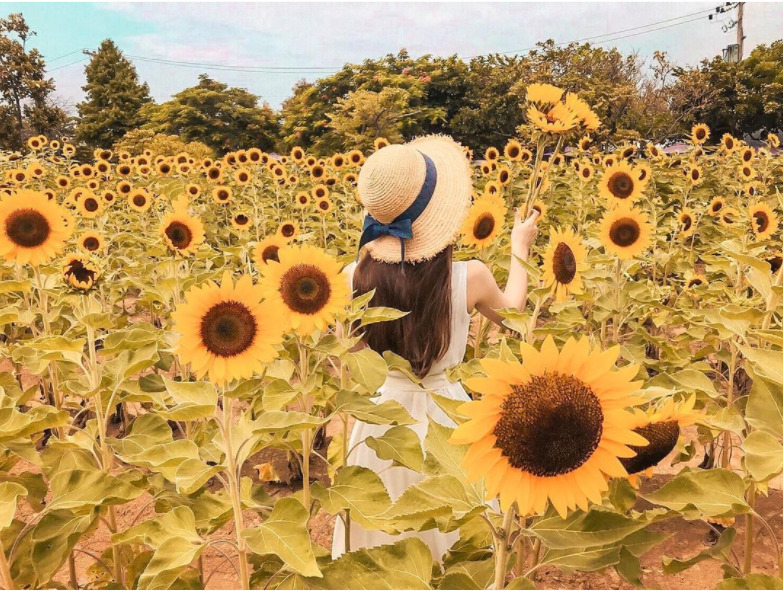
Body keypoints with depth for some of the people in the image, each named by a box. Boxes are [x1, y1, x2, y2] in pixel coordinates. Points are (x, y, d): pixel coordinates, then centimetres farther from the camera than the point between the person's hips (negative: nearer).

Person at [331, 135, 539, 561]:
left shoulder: (355, 277, -16)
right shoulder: (469, 277, -19)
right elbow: (510, 313, 5)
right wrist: (520, 251, 21)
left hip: (381, 412, 1)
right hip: (446, 413, -1)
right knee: (453, 540, 23)